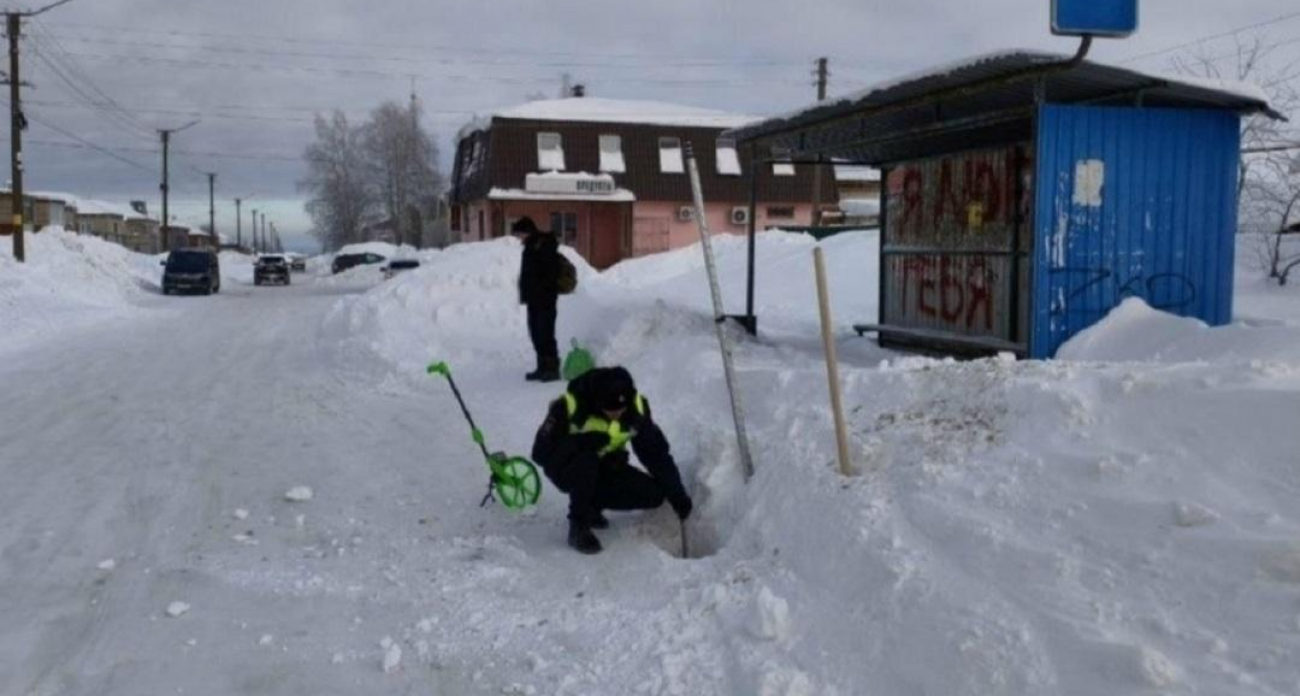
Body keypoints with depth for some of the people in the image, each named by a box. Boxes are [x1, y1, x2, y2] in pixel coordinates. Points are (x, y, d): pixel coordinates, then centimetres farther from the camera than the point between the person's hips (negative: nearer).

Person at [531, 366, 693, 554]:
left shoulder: (636, 407, -18)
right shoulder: (569, 405, -30)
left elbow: (656, 452, -9)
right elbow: (541, 452, -27)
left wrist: (677, 494, -9)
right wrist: (581, 442, -37)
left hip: (603, 467, 5)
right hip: (565, 467, -5)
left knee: (654, 494, -13)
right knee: (585, 459, -39)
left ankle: (590, 504, 6)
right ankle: (578, 525, -19)